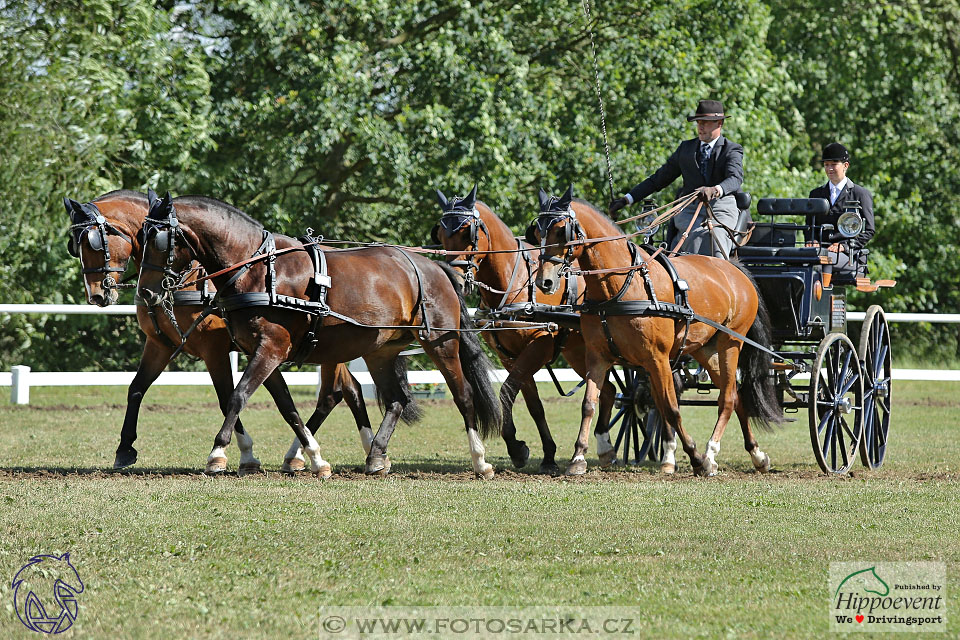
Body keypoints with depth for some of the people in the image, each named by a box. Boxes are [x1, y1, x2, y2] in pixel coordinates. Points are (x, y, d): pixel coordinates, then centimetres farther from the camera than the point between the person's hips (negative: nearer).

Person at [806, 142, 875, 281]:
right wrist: (812, 242, -1)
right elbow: (809, 226, 23)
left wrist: (845, 246, -11)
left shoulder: (861, 194, 9)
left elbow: (868, 231, 3)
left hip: (850, 255, -4)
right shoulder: (816, 194, 24)